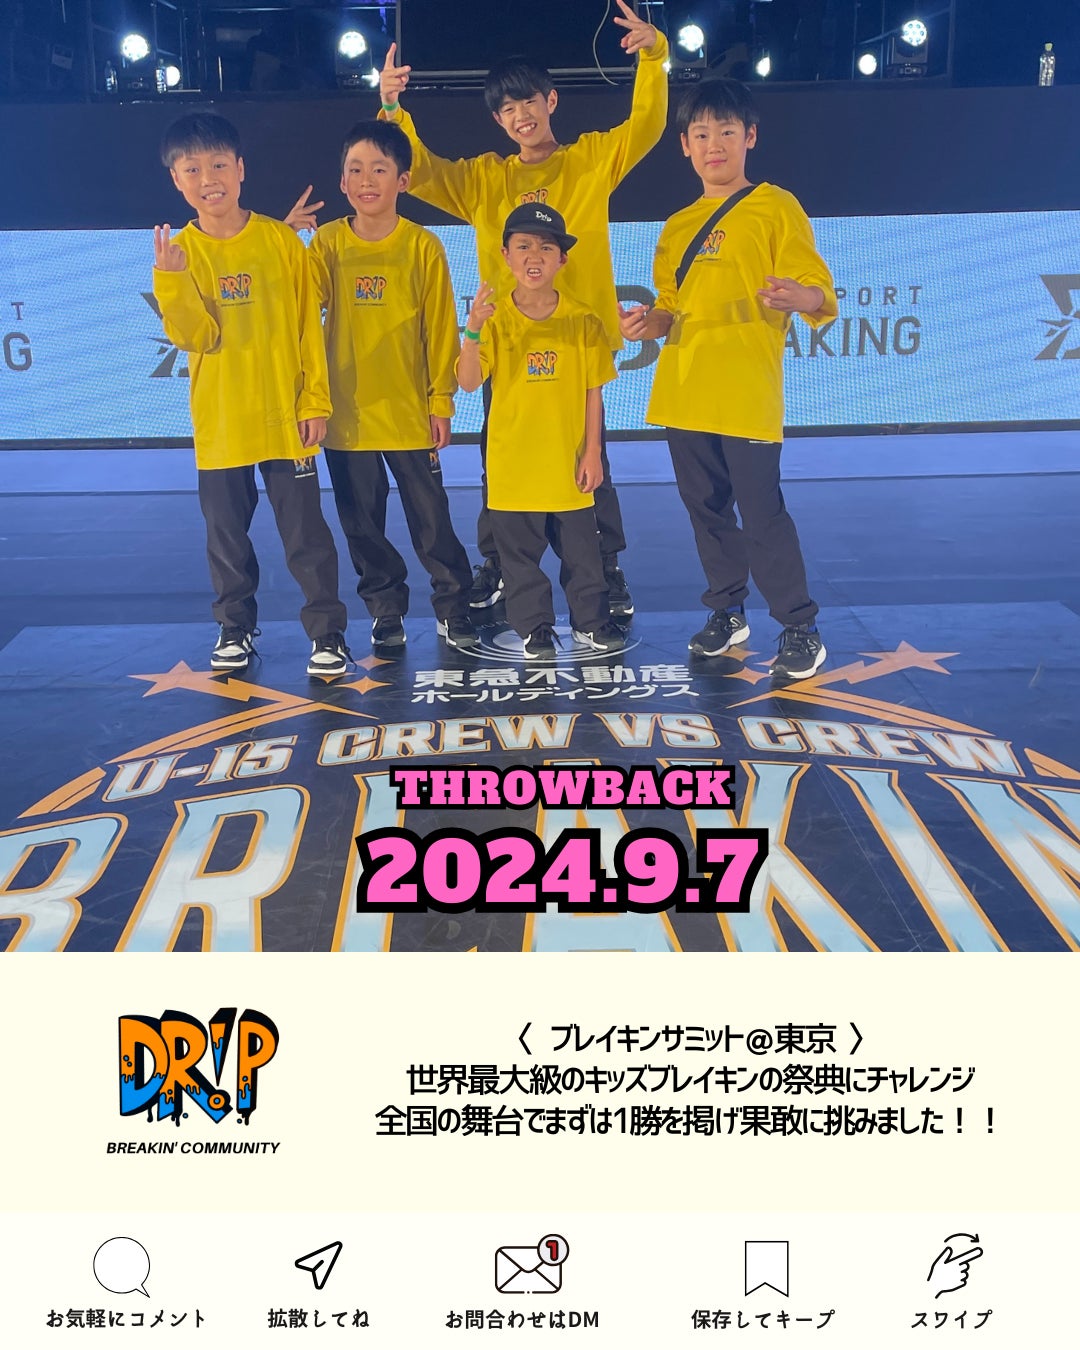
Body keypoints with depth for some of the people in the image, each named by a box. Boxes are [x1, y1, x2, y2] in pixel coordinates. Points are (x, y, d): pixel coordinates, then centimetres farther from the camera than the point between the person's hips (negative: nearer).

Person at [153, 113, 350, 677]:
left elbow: (309, 325, 0)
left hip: (285, 415, -2)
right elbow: (196, 337, -9)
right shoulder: (179, 252, 0)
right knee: (226, 533, 12)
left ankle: (327, 632, 12)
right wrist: (171, 279, -24)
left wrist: (315, 399, -4)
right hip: (219, 421, 2)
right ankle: (235, 628, 28)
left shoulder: (280, 239, -2)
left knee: (306, 532, 1)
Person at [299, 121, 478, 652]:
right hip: (347, 412, 2)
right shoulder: (327, 242, 1)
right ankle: (385, 609, 26)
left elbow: (440, 328, -2)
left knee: (431, 518, 4)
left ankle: (453, 608, 18)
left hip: (409, 411, -2)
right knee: (362, 523, 11)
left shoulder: (423, 246, -4)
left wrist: (441, 401, -3)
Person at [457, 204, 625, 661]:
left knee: (581, 551, 11)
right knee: (520, 555, 9)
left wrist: (592, 452, -2)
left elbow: (593, 392, 1)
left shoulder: (582, 322, -2)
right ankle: (535, 628, 23)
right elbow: (469, 381, -15)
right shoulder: (495, 319, -4)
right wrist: (473, 331, -31)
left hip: (568, 463, 0)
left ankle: (590, 620, 28)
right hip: (512, 464, 0)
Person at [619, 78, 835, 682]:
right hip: (684, 393, 6)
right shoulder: (678, 227, 16)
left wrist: (799, 296, -30)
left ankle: (802, 630, 5)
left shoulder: (775, 208, 0)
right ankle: (728, 612, 27)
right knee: (707, 509, 12)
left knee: (762, 513, -6)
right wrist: (649, 322, 0)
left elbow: (821, 295, -6)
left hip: (747, 394, -6)